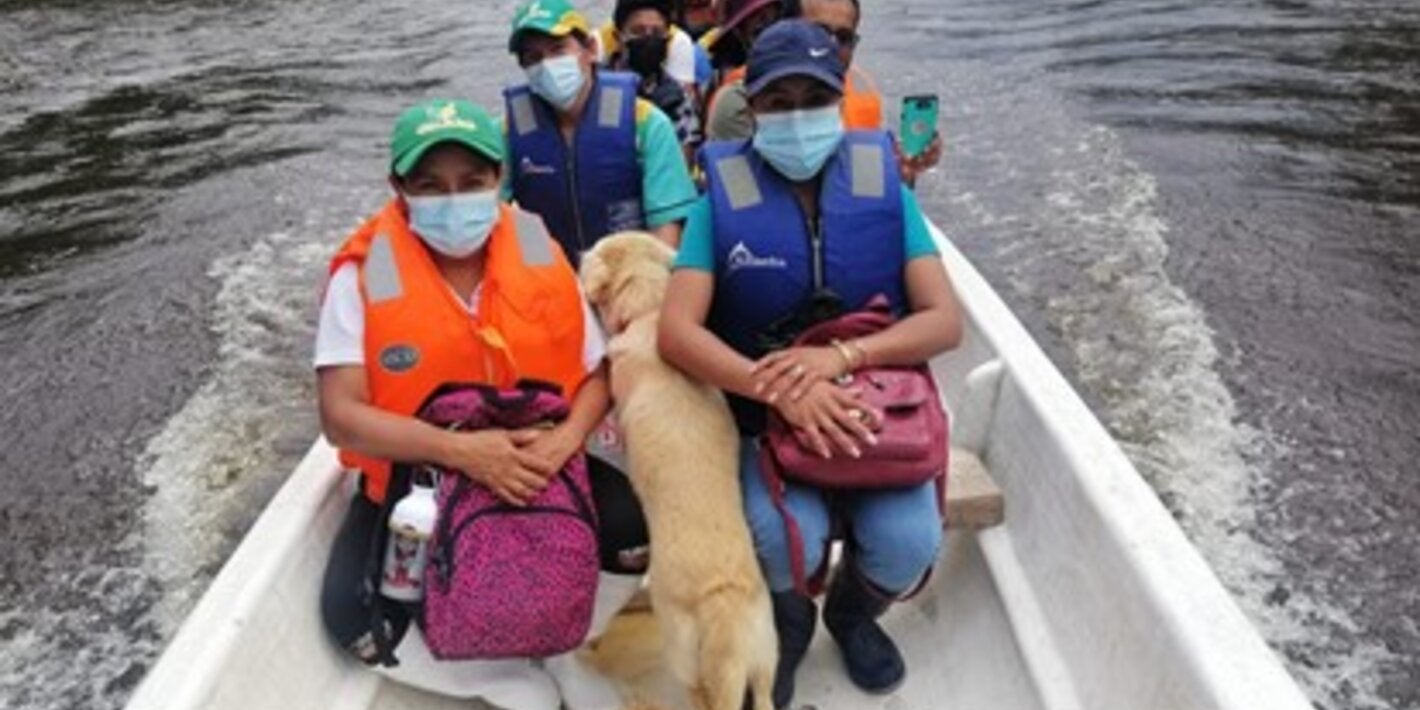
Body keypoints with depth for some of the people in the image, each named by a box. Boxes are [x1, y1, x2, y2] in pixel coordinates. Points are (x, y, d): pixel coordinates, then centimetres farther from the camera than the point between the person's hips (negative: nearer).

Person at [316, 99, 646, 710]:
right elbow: (341, 416, -18)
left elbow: (595, 373, -1)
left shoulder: (542, 256, -7)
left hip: (538, 469, 2)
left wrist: (565, 439, -22)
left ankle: (555, 651, 8)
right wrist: (458, 449, -30)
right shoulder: (364, 276, -14)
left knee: (632, 523, -20)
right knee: (351, 614, -22)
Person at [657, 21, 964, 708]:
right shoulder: (725, 196, -7)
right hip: (764, 418, -1)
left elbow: (945, 319, -9)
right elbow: (676, 331, -16)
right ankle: (786, 621, 13)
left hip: (878, 410, 2)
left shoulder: (885, 188, -3)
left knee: (908, 543, -21)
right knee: (784, 536, -27)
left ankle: (852, 612, 18)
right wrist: (777, 388, -31)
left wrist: (843, 355, -26)